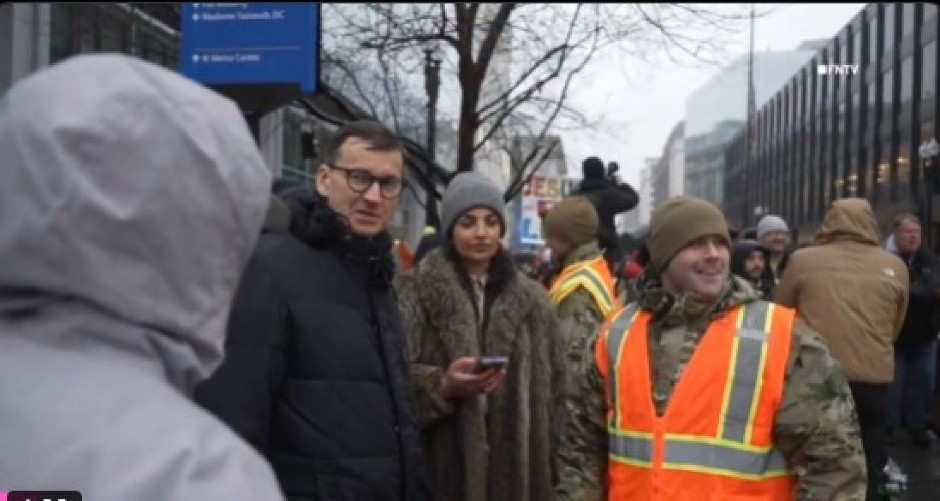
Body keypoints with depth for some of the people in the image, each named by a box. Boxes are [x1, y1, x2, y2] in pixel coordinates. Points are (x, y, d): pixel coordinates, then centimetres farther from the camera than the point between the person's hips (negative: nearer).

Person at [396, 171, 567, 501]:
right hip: (441, 468, -3)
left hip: (515, 466, 3)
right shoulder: (414, 293, 1)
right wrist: (442, 386, -24)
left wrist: (547, 464, 9)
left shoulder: (531, 299, 12)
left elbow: (551, 386, 14)